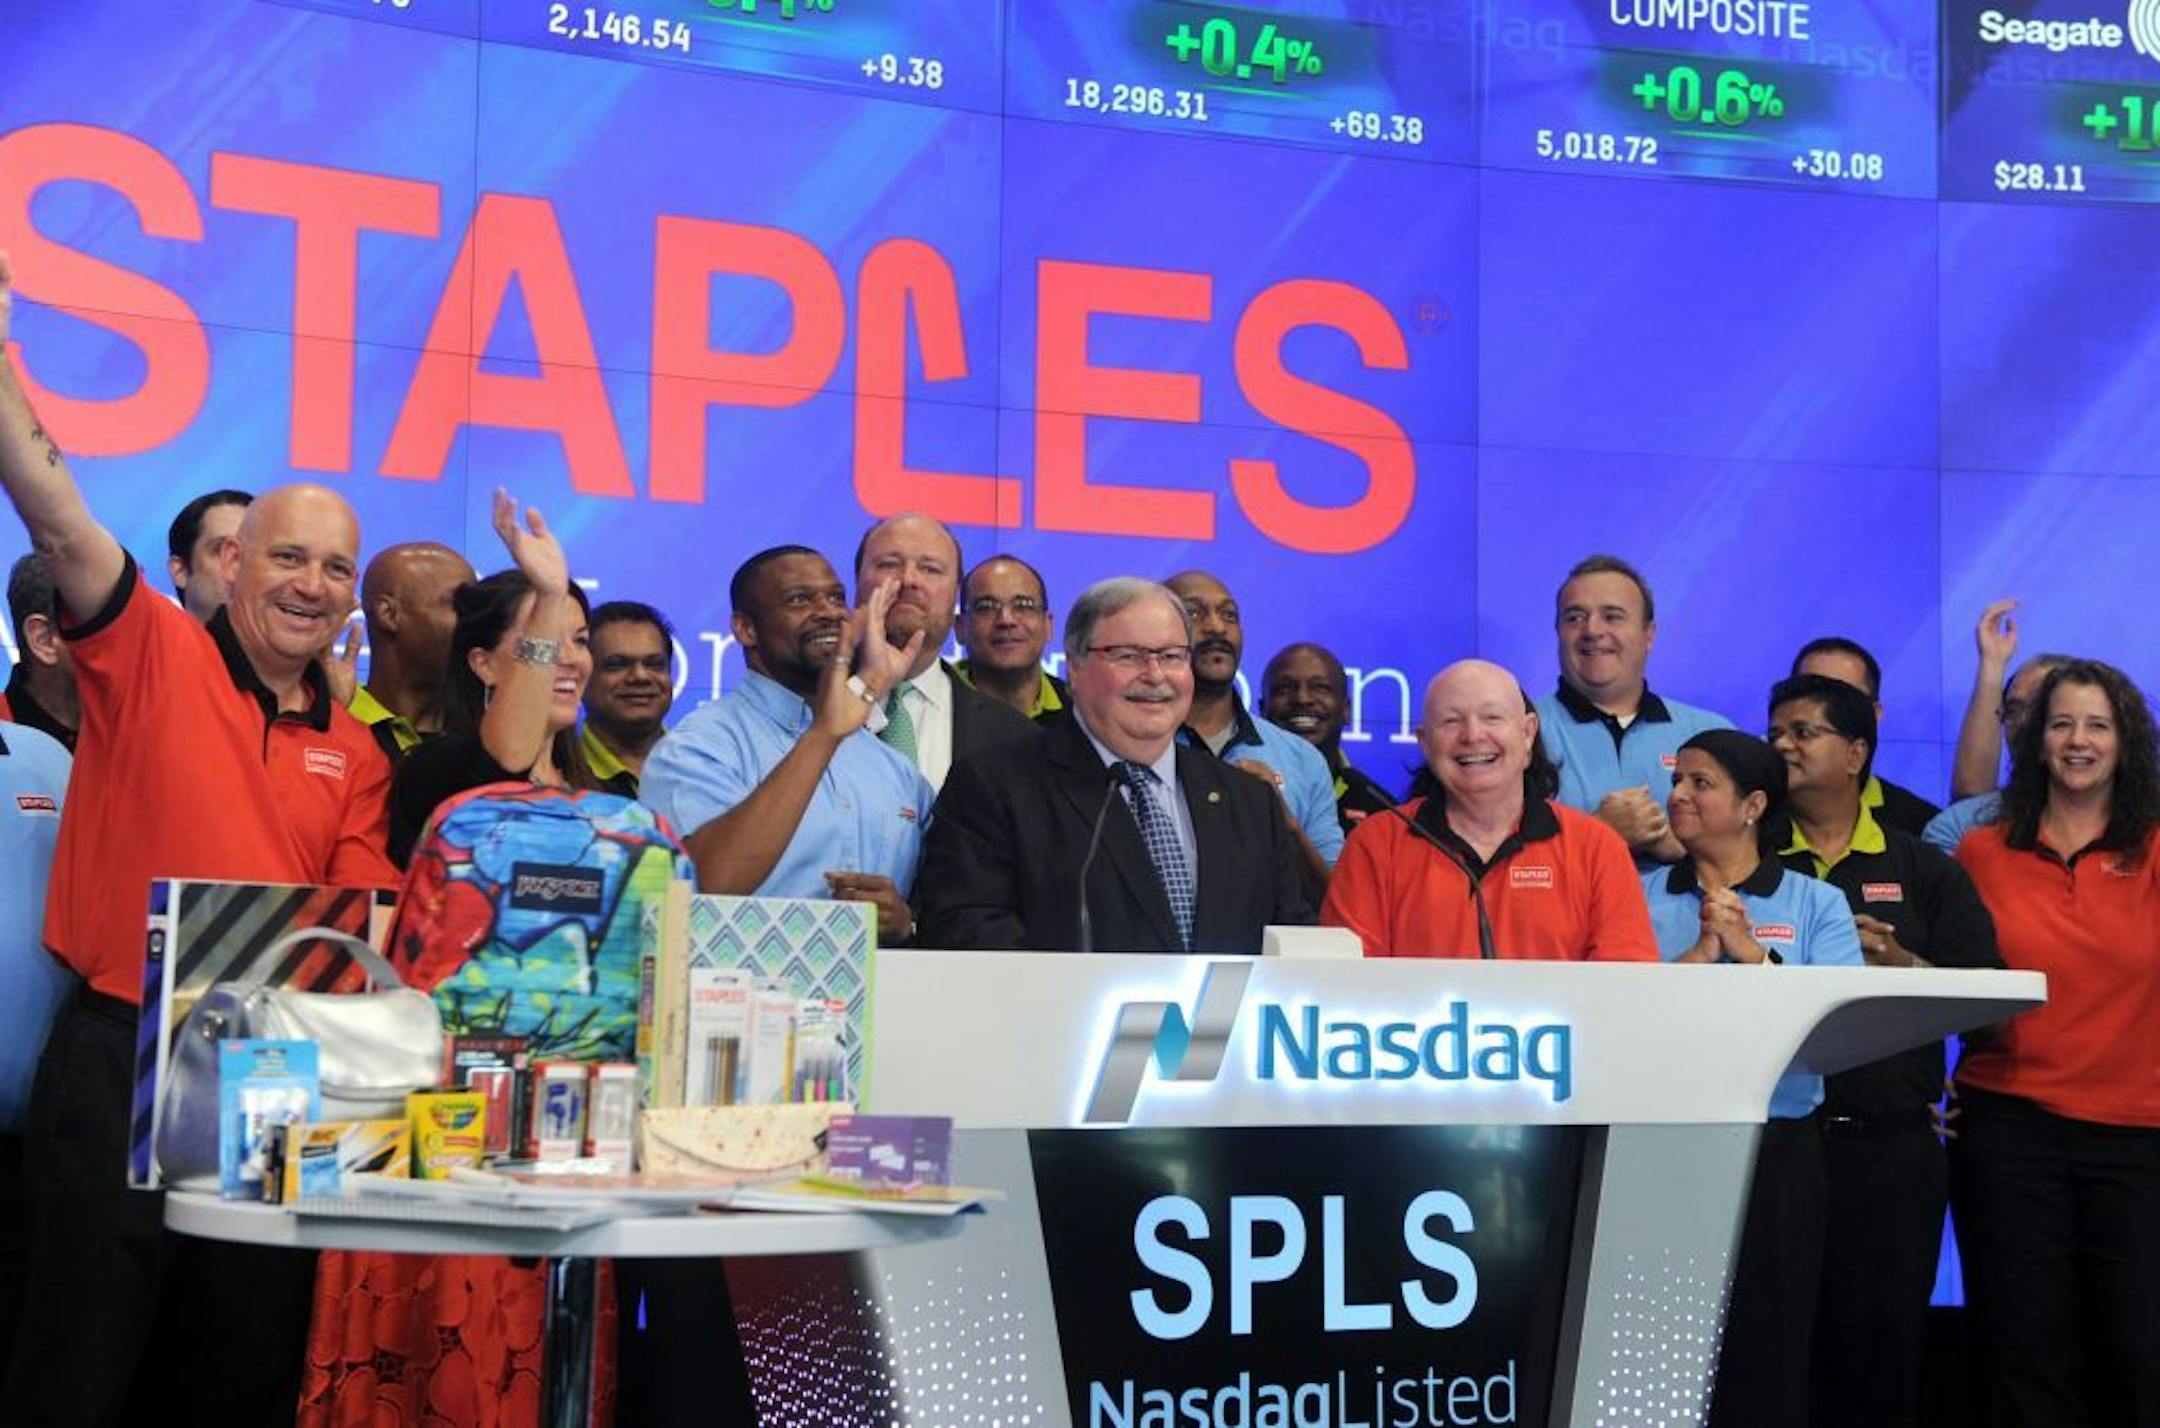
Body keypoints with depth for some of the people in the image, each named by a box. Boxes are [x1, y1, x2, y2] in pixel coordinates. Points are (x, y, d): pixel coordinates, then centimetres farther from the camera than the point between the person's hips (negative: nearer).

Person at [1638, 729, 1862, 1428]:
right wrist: (1696, 955, -14)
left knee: (1767, 1349, 5)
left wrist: (1754, 953, -14)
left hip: (1777, 1152, 0)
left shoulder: (1817, 905, 7)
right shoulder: (1642, 897, 8)